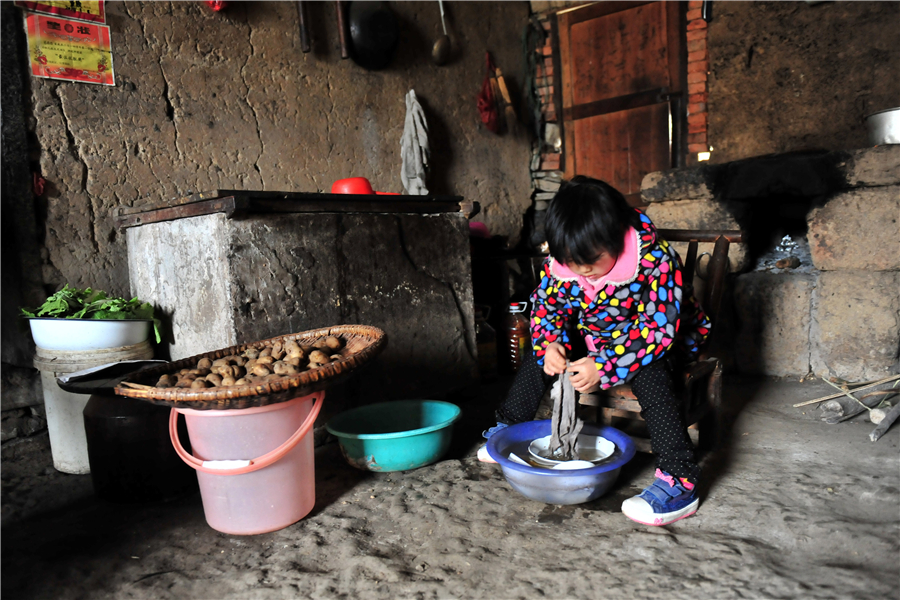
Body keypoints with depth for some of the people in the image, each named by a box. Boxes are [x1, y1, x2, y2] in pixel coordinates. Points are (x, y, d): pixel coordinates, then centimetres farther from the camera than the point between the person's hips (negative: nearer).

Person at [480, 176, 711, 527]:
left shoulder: (654, 259, -32)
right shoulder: (561, 261, -15)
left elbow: (659, 329, -33)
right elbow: (545, 305, -3)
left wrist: (603, 367, -40)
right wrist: (551, 345, -26)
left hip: (656, 341, -5)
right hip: (594, 339, 6)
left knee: (648, 373, -36)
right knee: (540, 356, -4)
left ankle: (679, 482, -32)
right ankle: (507, 430, 16)